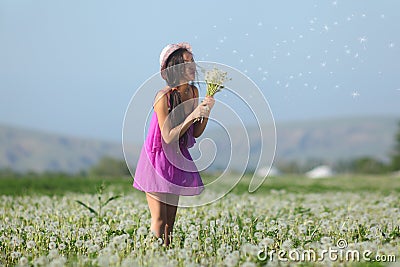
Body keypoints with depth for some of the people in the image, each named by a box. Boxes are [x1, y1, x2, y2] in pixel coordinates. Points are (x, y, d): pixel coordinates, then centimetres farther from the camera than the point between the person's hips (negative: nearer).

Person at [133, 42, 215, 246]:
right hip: (158, 160, -7)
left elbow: (196, 133, 5)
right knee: (159, 220, -9)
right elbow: (168, 137, -22)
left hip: (177, 162, 7)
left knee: (170, 222, 8)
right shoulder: (164, 97, -21)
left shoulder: (193, 91, 1)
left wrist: (206, 111, -10)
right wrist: (192, 115, -27)